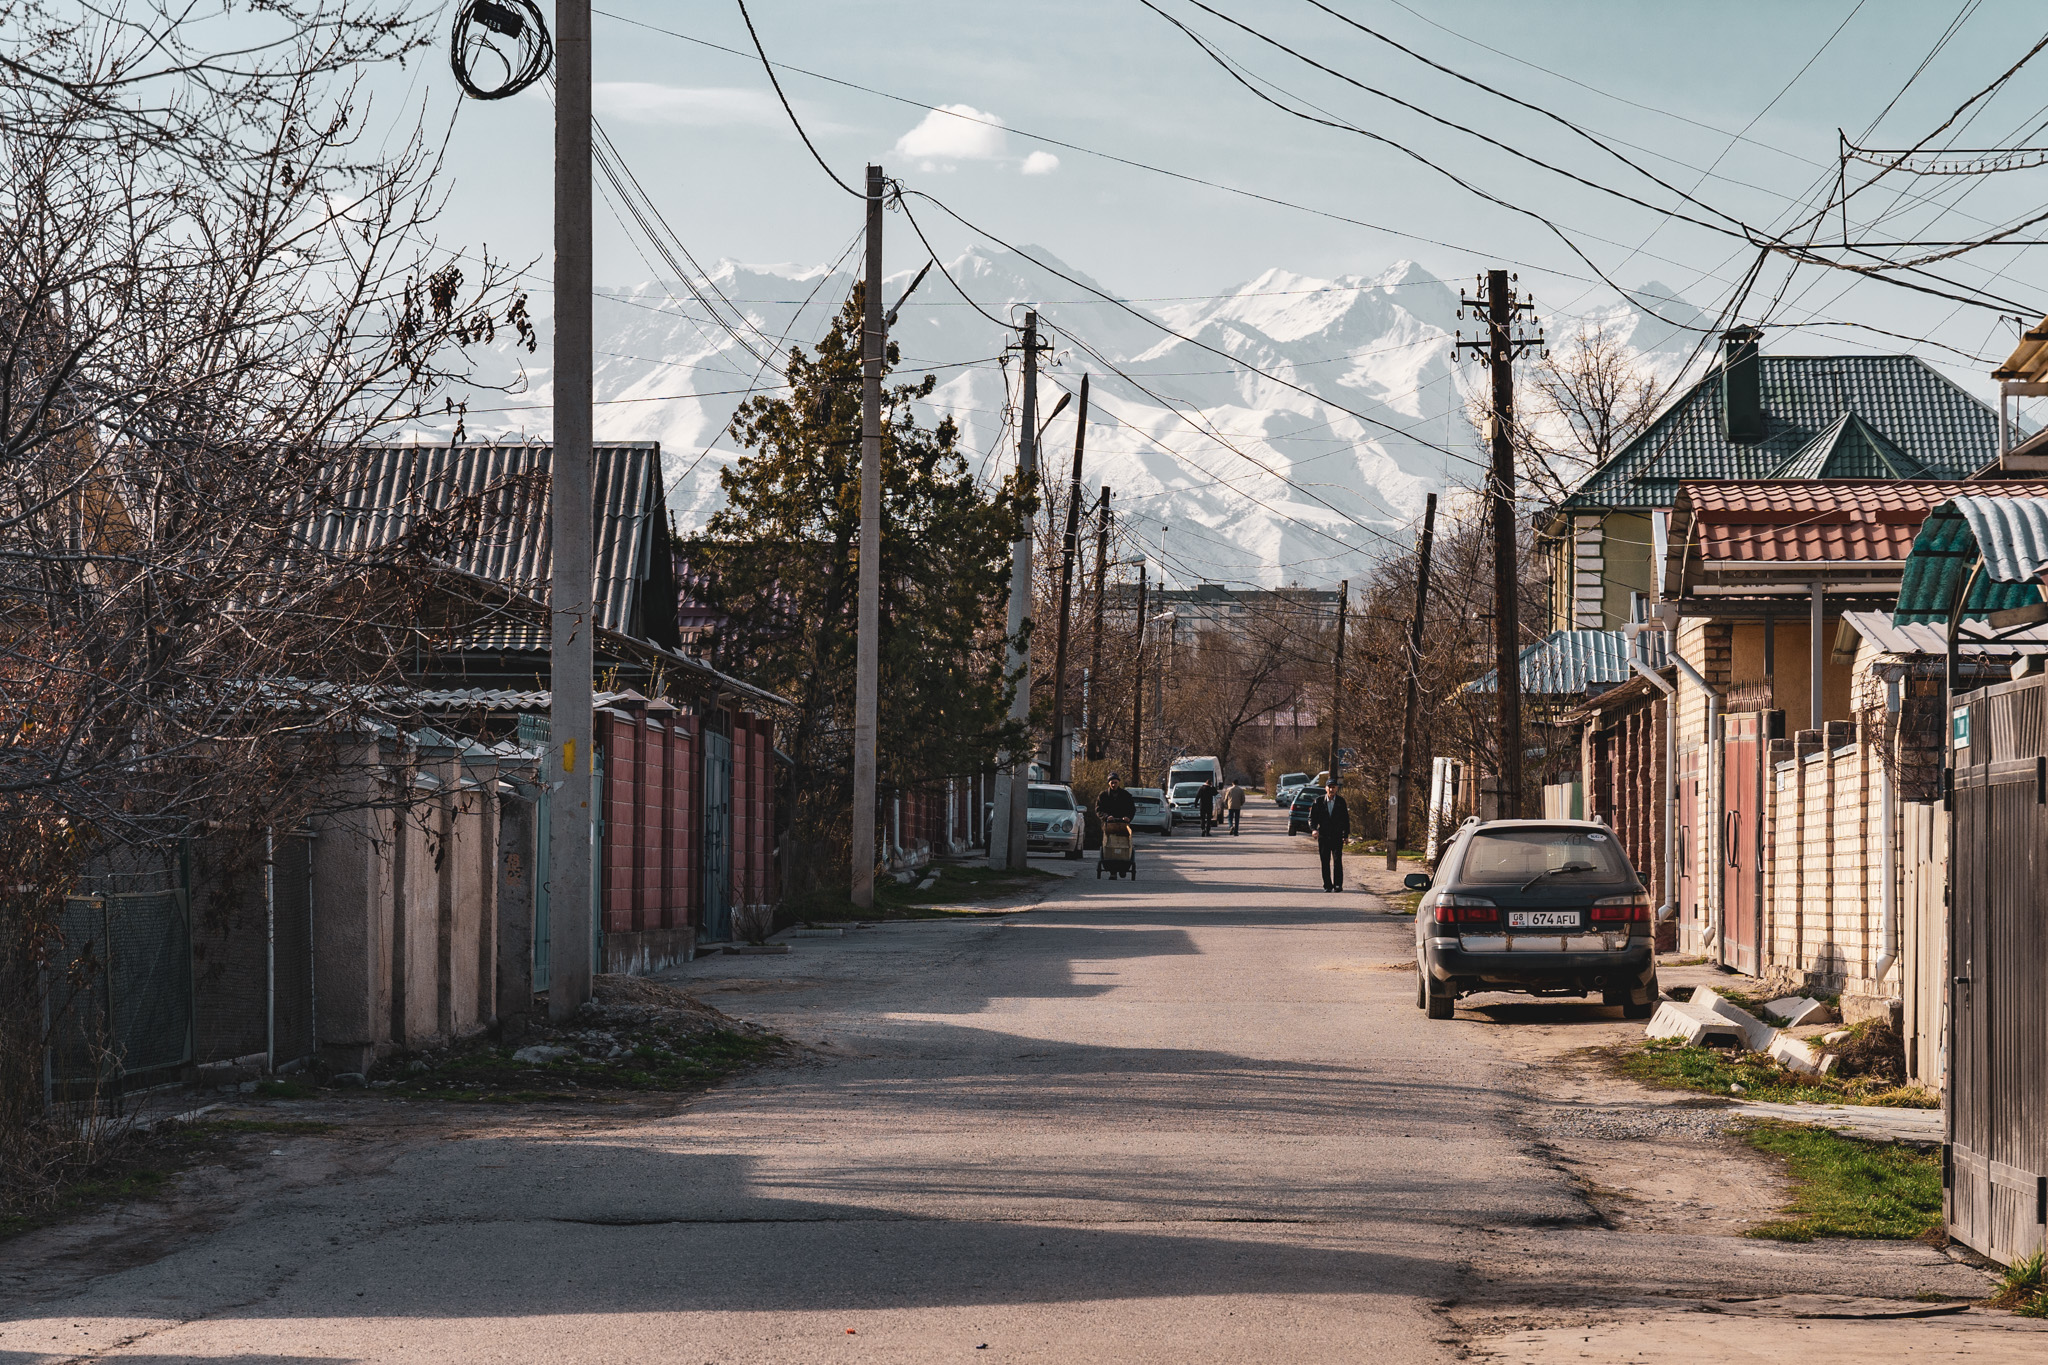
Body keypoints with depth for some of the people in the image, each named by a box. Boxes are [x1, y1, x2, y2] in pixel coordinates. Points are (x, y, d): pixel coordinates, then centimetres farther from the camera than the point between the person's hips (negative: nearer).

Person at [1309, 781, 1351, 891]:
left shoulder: (1341, 802, 2)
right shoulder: (1319, 801, 1)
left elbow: (1346, 819, 9)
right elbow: (1312, 817, 2)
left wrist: (1346, 834, 6)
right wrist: (1313, 829, -15)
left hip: (1337, 836, -1)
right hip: (1323, 835, 1)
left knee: (1337, 860, -10)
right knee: (1325, 861, 3)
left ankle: (1338, 884, -8)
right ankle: (1327, 885, 10)